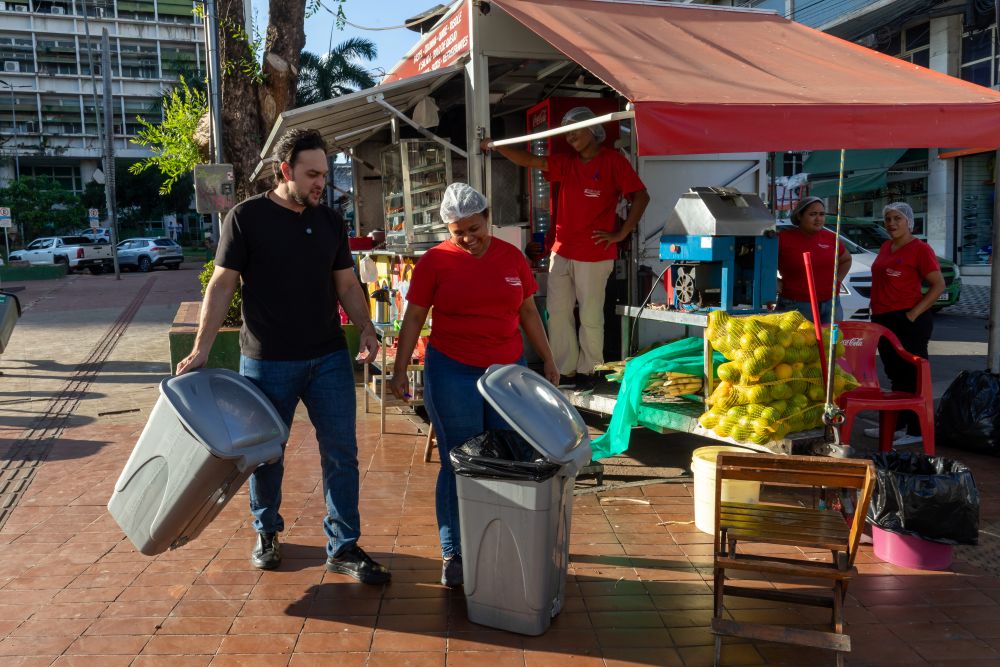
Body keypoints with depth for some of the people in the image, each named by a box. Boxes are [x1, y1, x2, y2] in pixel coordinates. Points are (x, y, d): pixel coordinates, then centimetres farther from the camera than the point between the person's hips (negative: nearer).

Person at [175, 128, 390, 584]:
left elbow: (346, 283, 12)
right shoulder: (247, 217, -6)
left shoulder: (330, 222, 8)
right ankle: (266, 533, 35)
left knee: (341, 451, 3)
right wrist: (200, 350, -12)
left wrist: (366, 329, -3)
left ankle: (343, 547, 14)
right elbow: (222, 284, -7)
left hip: (329, 358, 4)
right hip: (268, 360, -3)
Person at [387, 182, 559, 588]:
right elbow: (414, 317, -2)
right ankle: (454, 553, 17)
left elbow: (528, 312, 12)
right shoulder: (436, 261, -4)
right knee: (459, 465, 4)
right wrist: (399, 369, -6)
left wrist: (548, 360, 11)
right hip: (453, 373, -3)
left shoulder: (512, 257, 5)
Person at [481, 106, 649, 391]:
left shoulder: (613, 161, -4)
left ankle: (586, 370, 18)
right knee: (558, 312, 7)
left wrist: (621, 233, -11)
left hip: (595, 255, -6)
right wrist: (495, 145, -5)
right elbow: (529, 160, 4)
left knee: (590, 316, 3)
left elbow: (641, 196, -9)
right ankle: (565, 370, 17)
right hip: (561, 251, 6)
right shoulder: (566, 163, 11)